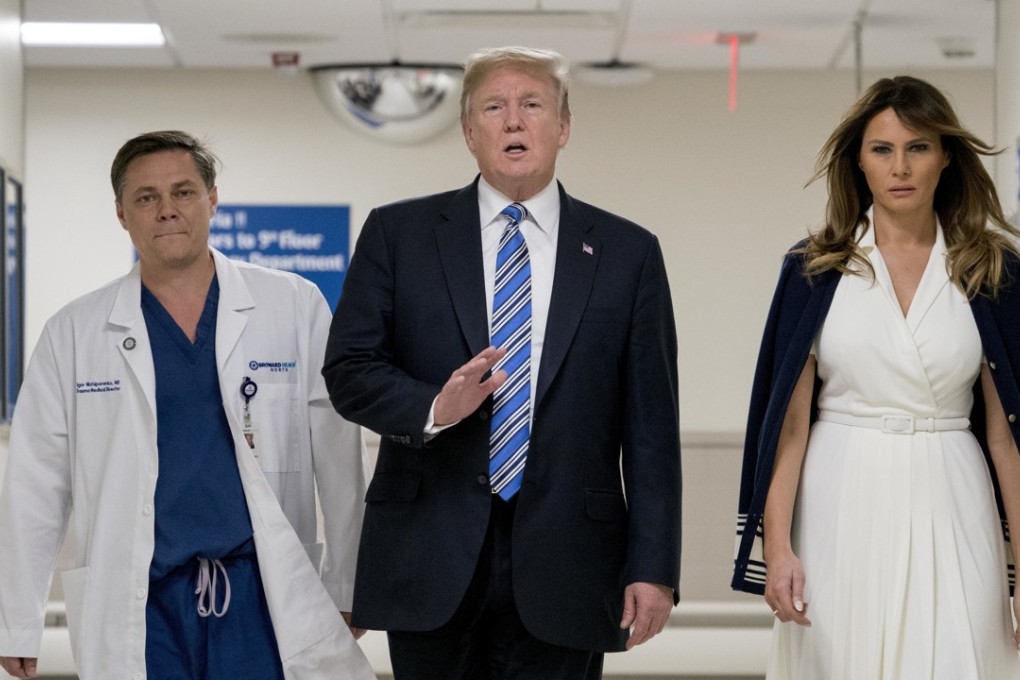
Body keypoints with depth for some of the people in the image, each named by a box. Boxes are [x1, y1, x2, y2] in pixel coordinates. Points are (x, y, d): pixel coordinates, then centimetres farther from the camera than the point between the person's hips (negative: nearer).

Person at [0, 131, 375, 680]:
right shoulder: (74, 333, 6)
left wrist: (348, 586, 2)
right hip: (141, 604, 1)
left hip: (267, 594, -1)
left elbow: (337, 459, 4)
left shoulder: (295, 307, 3)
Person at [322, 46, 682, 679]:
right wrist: (434, 407, -19)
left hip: (563, 568, 0)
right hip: (431, 557, 0)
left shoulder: (628, 252, 6)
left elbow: (651, 424, 3)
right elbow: (349, 368, 1)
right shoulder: (398, 234, 6)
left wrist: (654, 567, -3)